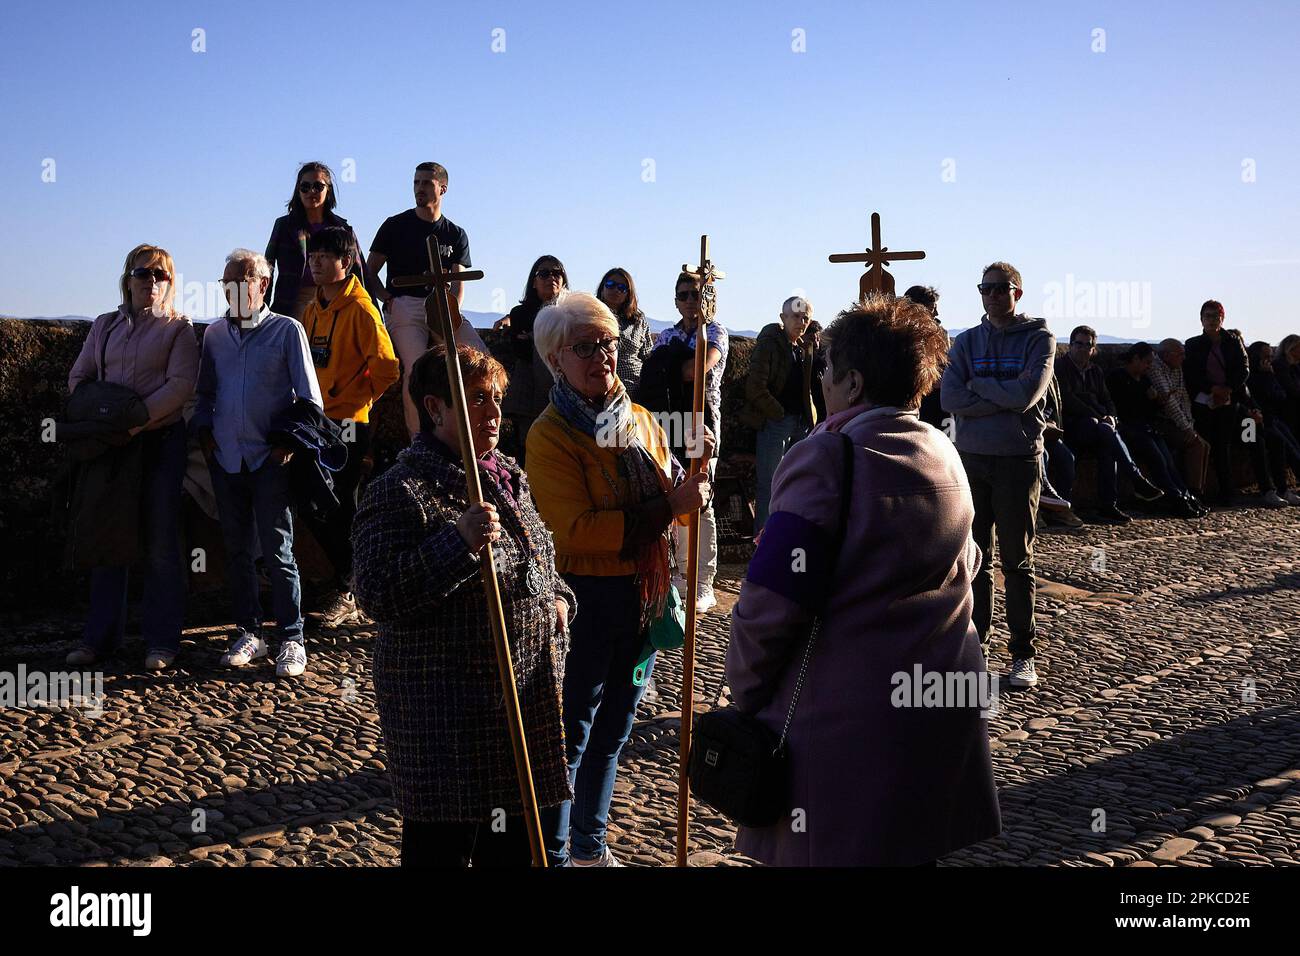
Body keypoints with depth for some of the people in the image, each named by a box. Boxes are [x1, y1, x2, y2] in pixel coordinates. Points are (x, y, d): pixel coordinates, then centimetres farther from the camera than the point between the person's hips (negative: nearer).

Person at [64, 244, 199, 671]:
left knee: (160, 542, 0)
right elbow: (79, 377, 16)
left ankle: (161, 639, 6)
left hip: (160, 440, -4)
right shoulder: (105, 326, 16)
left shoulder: (178, 328, 3)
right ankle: (100, 635, 14)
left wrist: (135, 420, -19)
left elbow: (180, 385, -9)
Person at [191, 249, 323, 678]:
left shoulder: (287, 330, -1)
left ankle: (291, 639, 2)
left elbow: (310, 397, -2)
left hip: (269, 459, -5)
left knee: (277, 552, -5)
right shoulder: (215, 333, 13)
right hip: (226, 459, 5)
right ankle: (248, 633, 18)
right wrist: (204, 430, 6)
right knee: (236, 550, 8)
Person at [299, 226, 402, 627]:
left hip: (348, 423, -8)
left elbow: (386, 367, -14)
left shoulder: (360, 309, -11)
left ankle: (345, 596, 9)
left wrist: (356, 399, -6)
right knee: (311, 506, 10)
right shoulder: (313, 310, 12)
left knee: (340, 511, -3)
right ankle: (348, 583, 24)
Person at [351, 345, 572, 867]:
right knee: (441, 843, 2)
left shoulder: (508, 477, 12)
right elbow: (377, 596, -25)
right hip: (444, 717, -8)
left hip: (522, 705, 8)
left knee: (512, 846, 19)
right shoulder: (401, 492, -15)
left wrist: (558, 597, 7)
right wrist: (458, 542, -32)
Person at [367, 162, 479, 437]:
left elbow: (457, 283, 9)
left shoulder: (456, 235, 18)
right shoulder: (396, 225, 12)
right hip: (404, 307, -2)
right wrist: (389, 300, -5)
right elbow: (370, 272, 13)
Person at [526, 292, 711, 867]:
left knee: (611, 733, 20)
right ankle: (553, 855, 19)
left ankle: (591, 846, 36)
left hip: (643, 597, 7)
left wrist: (693, 470, -7)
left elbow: (669, 502, 14)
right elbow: (576, 529, -24)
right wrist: (668, 507, -27)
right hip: (584, 598, -7)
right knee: (570, 737, 2)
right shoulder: (550, 434, -13)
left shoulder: (640, 420, 9)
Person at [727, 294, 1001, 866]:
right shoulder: (946, 456, 7)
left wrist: (744, 691, -5)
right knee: (912, 853, 17)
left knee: (828, 852, 5)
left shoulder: (825, 460, -15)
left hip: (840, 716, -7)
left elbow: (773, 599, -18)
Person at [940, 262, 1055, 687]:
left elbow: (1027, 393, -15)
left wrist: (978, 386, -5)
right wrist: (1004, 398, -11)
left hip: (1019, 459, -3)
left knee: (1017, 559, 1)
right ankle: (973, 642, 16)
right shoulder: (966, 342, 10)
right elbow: (950, 398, -5)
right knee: (974, 557, 7)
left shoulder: (1038, 338, 1)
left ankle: (1022, 653, 7)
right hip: (971, 459, 3)